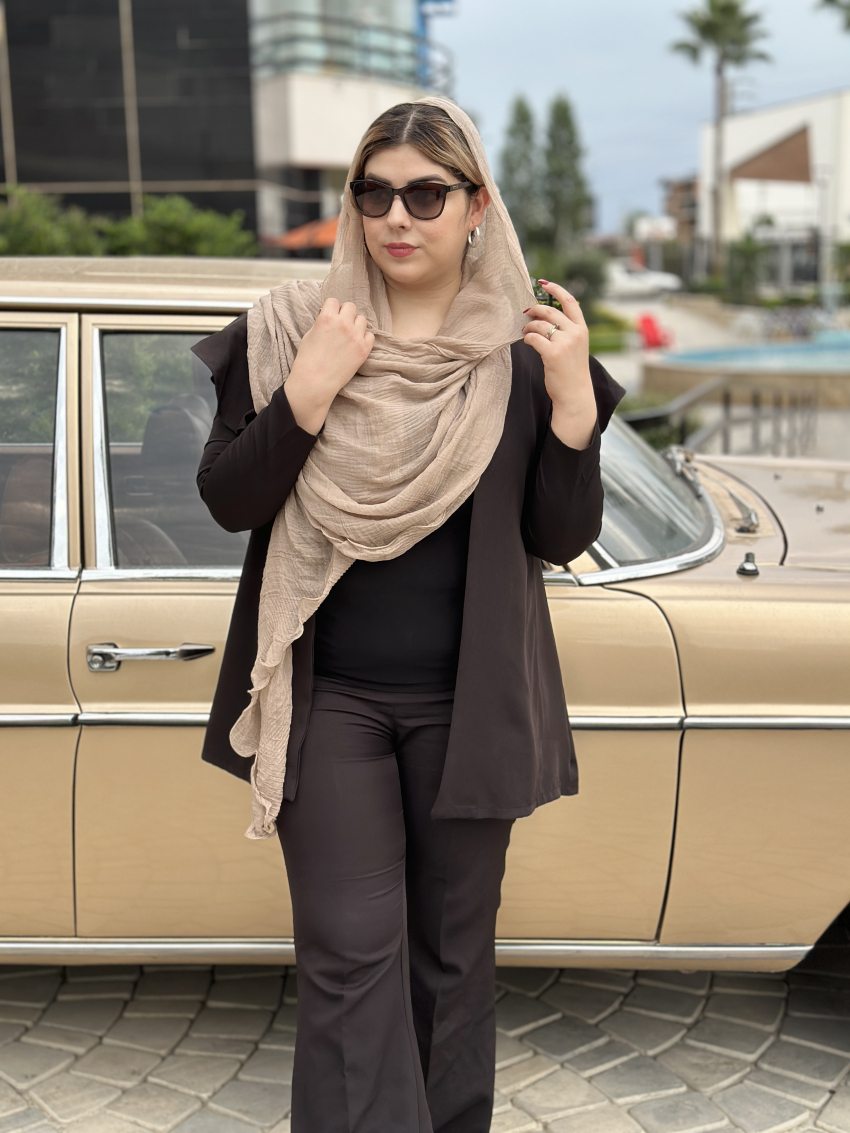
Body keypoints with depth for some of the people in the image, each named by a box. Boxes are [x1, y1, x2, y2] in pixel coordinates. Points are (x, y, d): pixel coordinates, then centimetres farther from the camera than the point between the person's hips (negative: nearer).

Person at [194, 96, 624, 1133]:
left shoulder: (522, 352, -1)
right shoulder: (289, 331, -2)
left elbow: (562, 540, -1)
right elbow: (227, 502, -4)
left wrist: (573, 403, -16)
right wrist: (304, 396, -19)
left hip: (465, 704, 1)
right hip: (329, 696, -1)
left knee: (453, 948, 14)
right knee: (350, 954, -2)